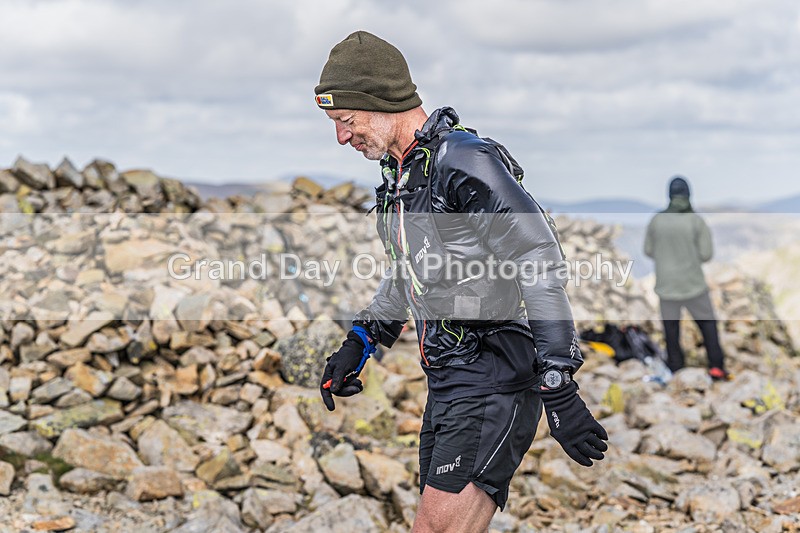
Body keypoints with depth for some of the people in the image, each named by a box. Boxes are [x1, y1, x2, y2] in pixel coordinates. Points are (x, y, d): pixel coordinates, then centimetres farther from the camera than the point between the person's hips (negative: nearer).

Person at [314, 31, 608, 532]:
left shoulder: (465, 162, -17)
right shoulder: (399, 173, 14)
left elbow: (542, 267, -20)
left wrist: (559, 388, -23)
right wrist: (360, 341, 21)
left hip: (494, 380, -10)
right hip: (447, 378, 10)